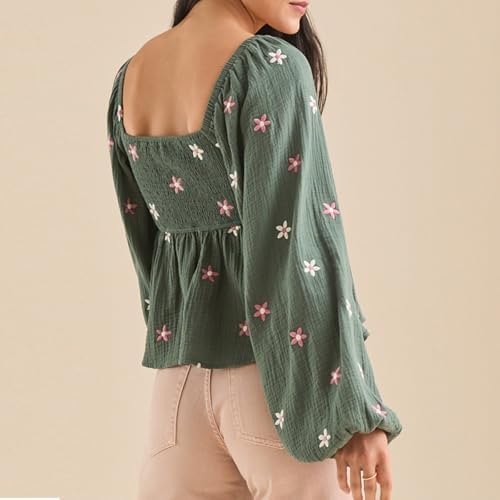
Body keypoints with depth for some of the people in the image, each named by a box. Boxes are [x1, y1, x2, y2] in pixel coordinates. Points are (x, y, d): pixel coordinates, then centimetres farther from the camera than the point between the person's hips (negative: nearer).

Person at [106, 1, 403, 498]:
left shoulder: (130, 77, 10)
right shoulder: (270, 67, -11)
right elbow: (299, 240, -17)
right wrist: (353, 409, -16)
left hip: (179, 375, 7)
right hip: (279, 370, -6)